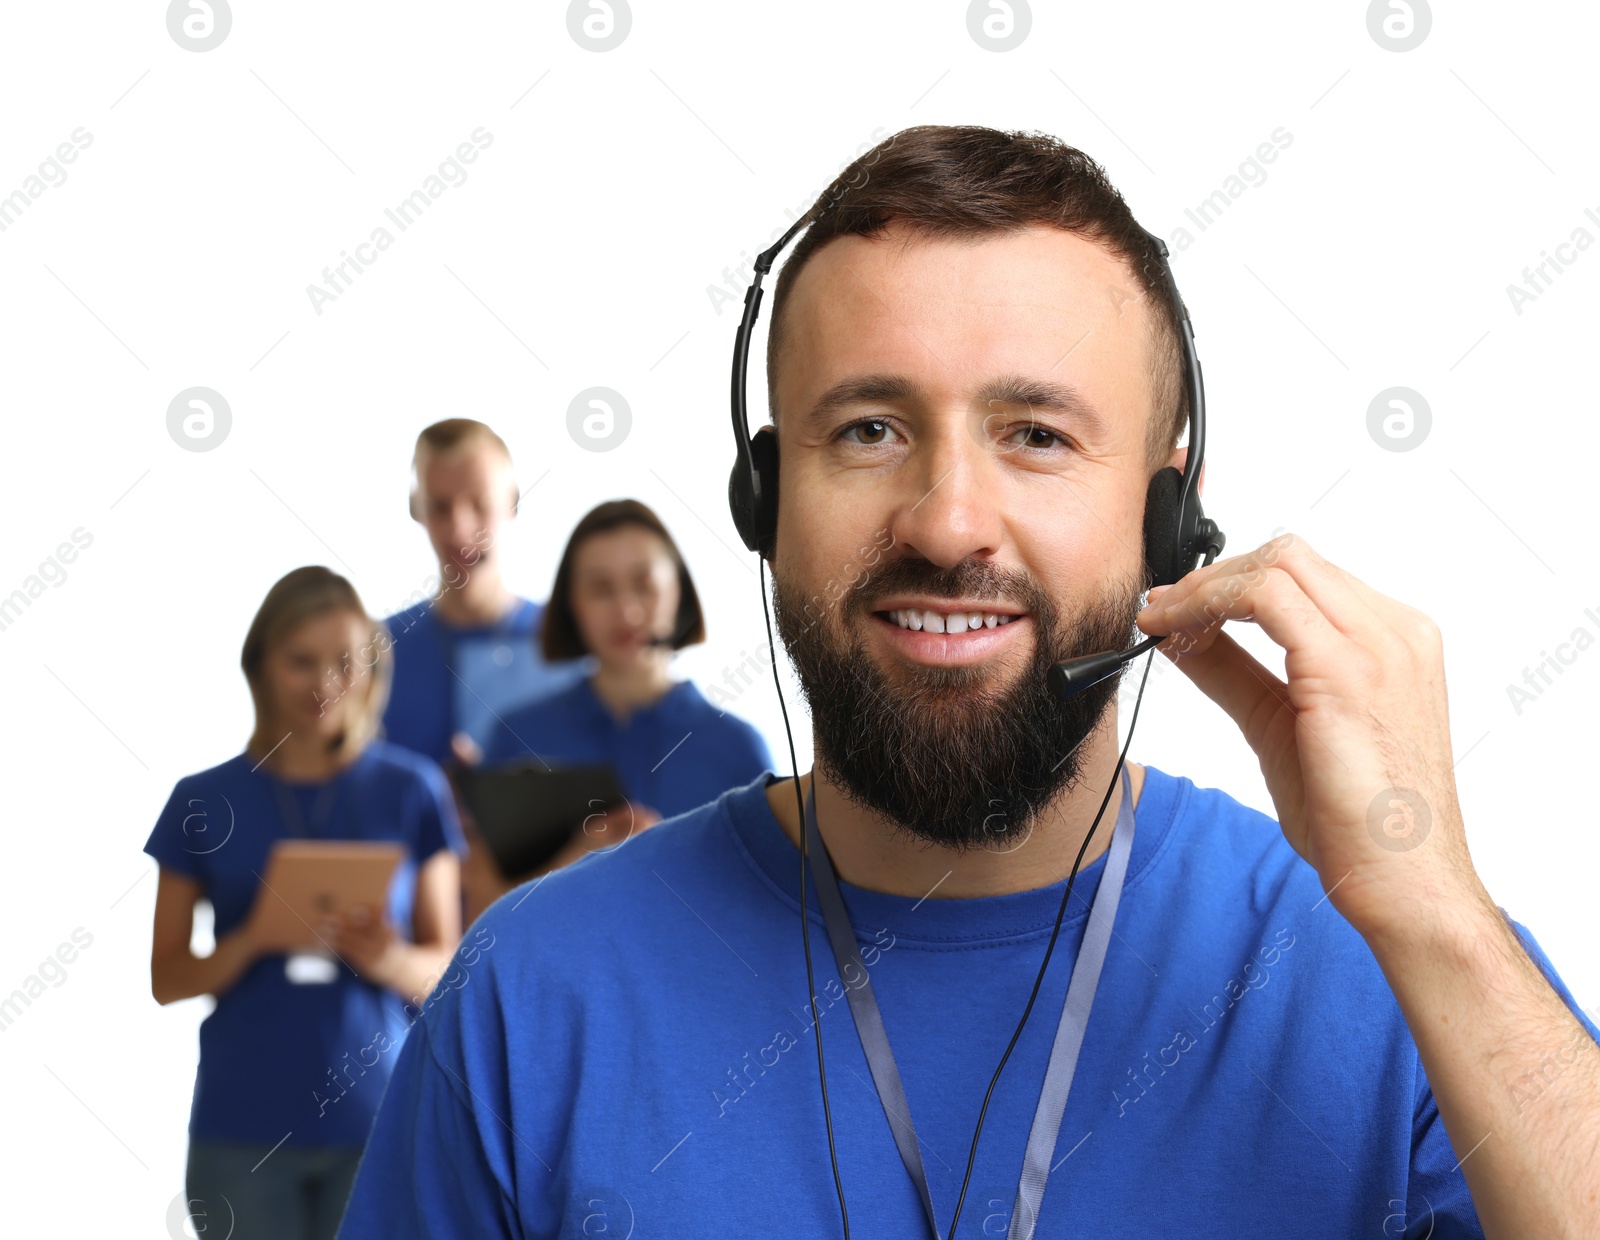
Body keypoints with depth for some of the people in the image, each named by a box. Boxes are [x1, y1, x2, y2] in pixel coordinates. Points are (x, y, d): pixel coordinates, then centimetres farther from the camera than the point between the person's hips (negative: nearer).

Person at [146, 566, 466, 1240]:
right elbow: (166, 978, 4)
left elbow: (446, 967, 5)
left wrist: (392, 961, -17)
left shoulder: (412, 791, 3)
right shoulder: (205, 802, 3)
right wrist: (250, 940, -15)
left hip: (375, 1116, 0)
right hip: (242, 1129, 0)